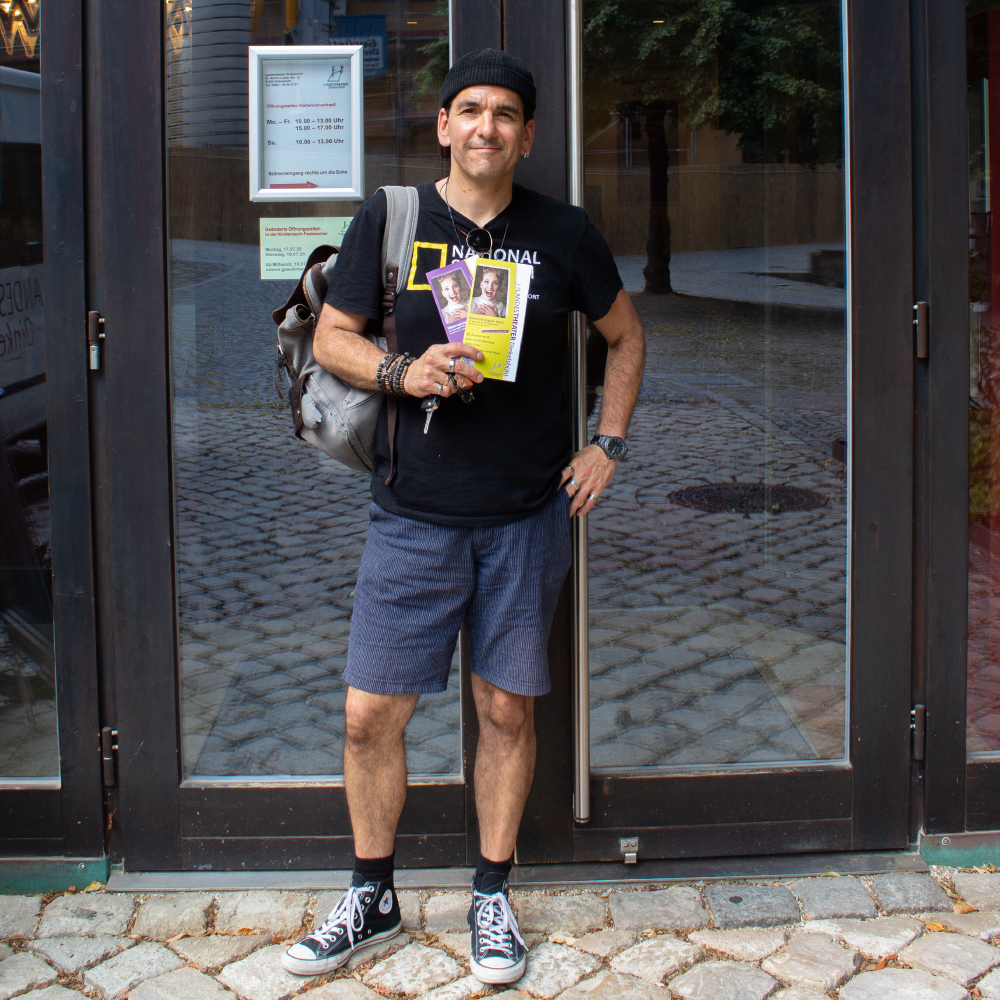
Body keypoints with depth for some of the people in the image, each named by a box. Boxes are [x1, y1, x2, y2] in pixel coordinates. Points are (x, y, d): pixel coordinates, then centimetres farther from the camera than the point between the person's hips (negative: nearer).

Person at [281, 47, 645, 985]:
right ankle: (370, 896, 22)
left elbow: (625, 337, 16)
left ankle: (492, 897, 25)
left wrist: (607, 445, 6)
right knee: (370, 714, 0)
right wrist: (402, 372, -14)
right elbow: (331, 336, 5)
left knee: (507, 710, 8)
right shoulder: (388, 219, 1)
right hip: (412, 517, 0)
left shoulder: (563, 233, 3)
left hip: (527, 518, 1)